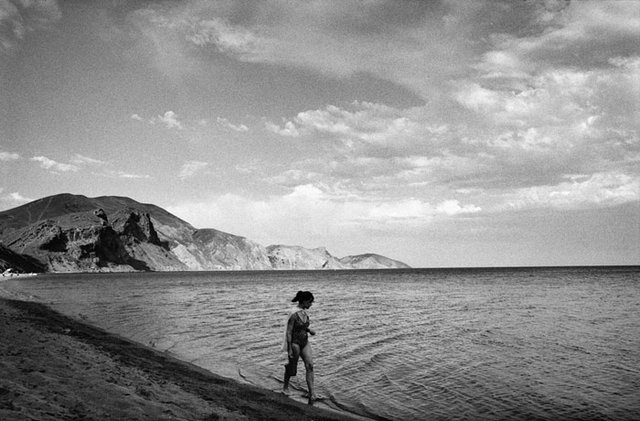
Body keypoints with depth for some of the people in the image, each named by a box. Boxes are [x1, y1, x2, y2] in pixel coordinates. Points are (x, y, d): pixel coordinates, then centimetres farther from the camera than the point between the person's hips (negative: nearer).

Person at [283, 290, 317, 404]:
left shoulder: (304, 312, 3)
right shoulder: (294, 314, -21)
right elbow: (288, 332, -18)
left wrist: (309, 330, 0)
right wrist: (289, 350, -18)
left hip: (305, 342, 7)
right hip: (294, 343, -7)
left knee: (310, 366, -8)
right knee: (292, 369, 8)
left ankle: (311, 394, -10)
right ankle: (285, 387, 37)